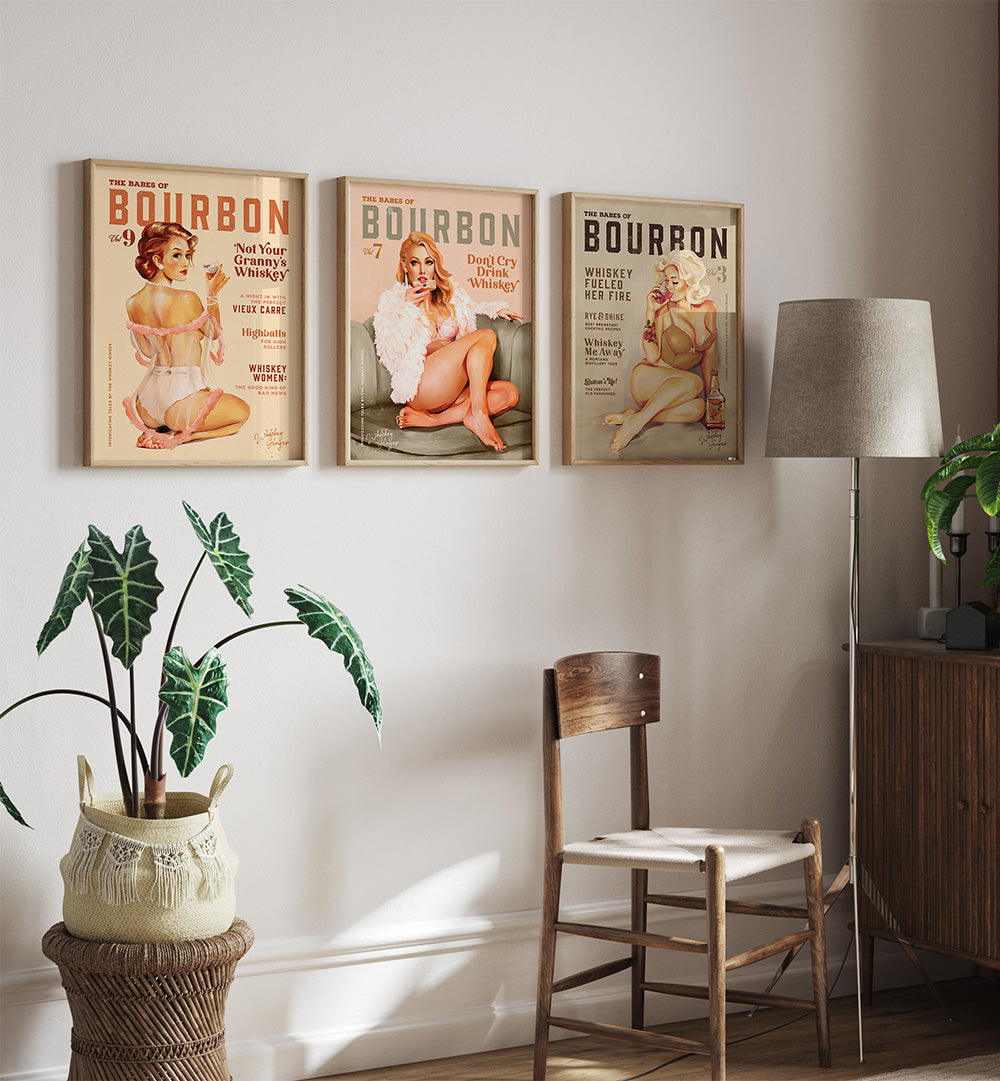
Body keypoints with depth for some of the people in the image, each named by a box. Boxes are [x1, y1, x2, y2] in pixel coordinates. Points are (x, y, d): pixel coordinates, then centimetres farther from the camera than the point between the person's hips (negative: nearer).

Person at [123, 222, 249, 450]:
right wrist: (213, 294, 3)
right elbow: (213, 332, 3)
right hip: (181, 400, -7)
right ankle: (178, 436, -1)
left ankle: (155, 430, 10)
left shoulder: (132, 304, 0)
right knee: (241, 411, 19)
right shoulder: (187, 299, -17)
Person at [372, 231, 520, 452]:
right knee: (486, 336, -17)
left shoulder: (450, 297, 23)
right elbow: (388, 348, -4)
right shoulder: (392, 302, 9)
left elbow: (467, 311, 45)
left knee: (509, 393, -18)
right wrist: (404, 307, -12)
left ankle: (431, 419, -24)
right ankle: (477, 415, -28)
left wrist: (494, 310, 26)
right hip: (420, 388, -7)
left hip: (452, 391, 7)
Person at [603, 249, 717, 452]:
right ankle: (635, 423, -38)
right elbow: (652, 357, -19)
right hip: (646, 379, -4)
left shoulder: (708, 308, 1)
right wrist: (650, 314, -22)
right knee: (692, 383, -37)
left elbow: (709, 355, 6)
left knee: (698, 408, -33)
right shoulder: (664, 311, -10)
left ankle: (631, 415, -30)